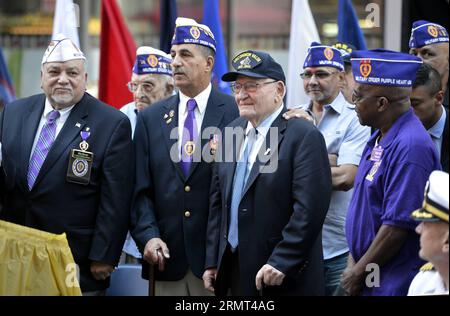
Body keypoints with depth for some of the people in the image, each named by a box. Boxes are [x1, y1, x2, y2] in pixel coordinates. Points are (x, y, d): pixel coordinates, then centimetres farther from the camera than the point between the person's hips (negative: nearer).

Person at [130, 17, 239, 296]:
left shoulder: (236, 113, -1)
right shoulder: (150, 118, 10)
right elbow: (142, 189, 7)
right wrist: (148, 236, -8)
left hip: (217, 259, -3)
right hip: (168, 260, 3)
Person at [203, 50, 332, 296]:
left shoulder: (304, 136, -11)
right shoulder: (231, 133, 12)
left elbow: (309, 209, -17)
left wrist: (281, 262, -20)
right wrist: (212, 261, 11)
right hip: (234, 273, 6)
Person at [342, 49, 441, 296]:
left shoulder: (410, 146, -19)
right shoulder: (378, 139, 12)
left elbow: (399, 225, -22)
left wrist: (358, 273, -13)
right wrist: (353, 265, 8)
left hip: (396, 285, -9)